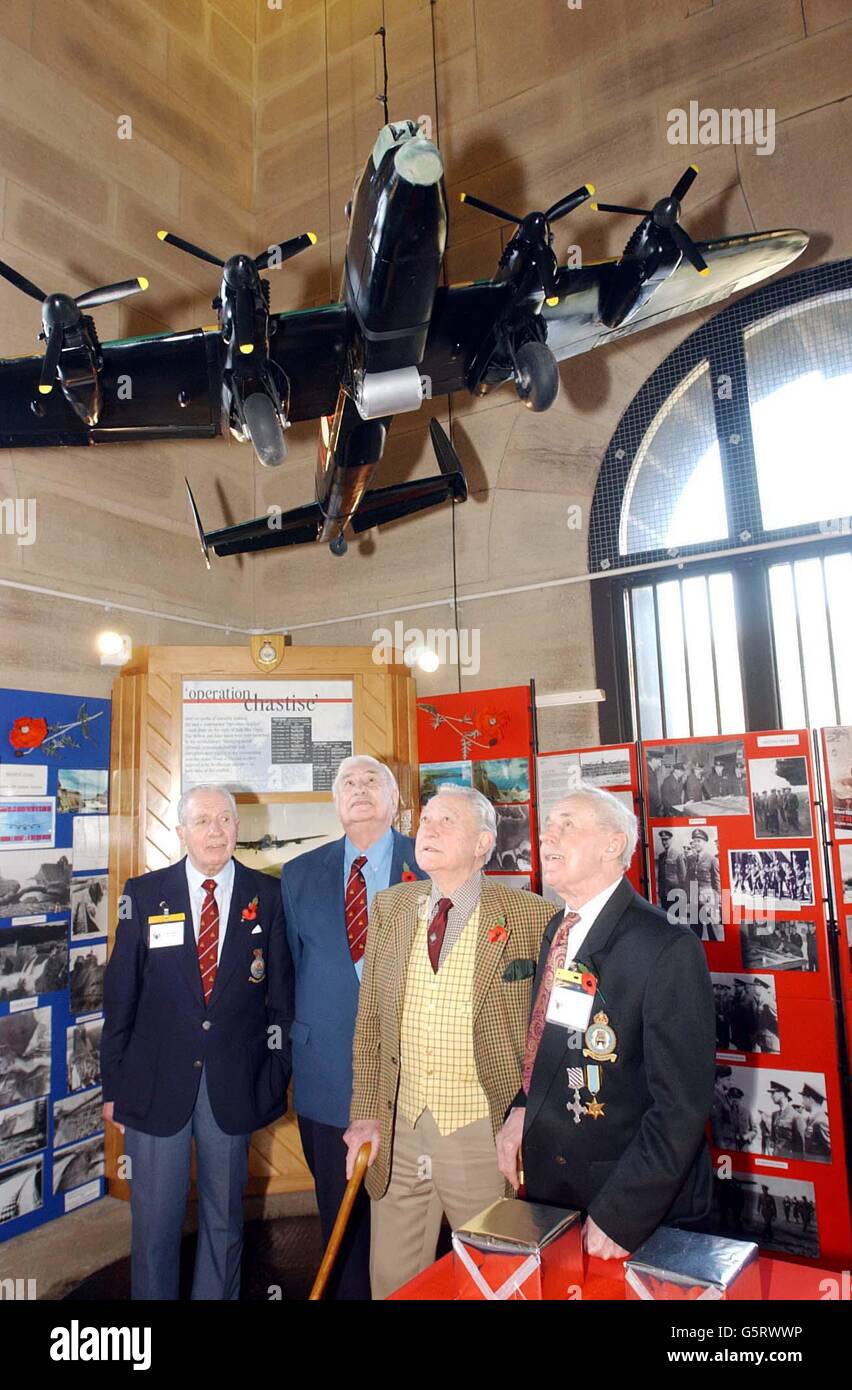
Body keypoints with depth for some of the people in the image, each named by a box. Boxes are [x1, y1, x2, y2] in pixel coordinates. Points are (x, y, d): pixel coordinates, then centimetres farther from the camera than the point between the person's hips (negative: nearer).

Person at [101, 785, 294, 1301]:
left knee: (225, 1215, 17)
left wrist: (277, 1074, -2)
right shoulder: (144, 893, -3)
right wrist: (114, 1084, 1)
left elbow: (282, 992, 0)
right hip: (156, 1080, 0)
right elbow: (120, 995, 0)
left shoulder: (266, 896, -3)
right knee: (155, 1219, 12)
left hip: (234, 1082, 1)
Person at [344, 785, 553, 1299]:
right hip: (399, 1127, 4)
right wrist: (365, 1114, 3)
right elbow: (370, 1021, 5)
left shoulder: (531, 917, -12)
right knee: (392, 1279, 19)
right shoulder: (389, 908, 1)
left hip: (484, 1134, -3)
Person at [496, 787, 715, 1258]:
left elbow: (681, 1105, -22)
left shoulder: (668, 948, -22)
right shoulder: (557, 931, 2)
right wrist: (521, 1110, 0)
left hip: (642, 1207, -6)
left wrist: (617, 1215, -20)